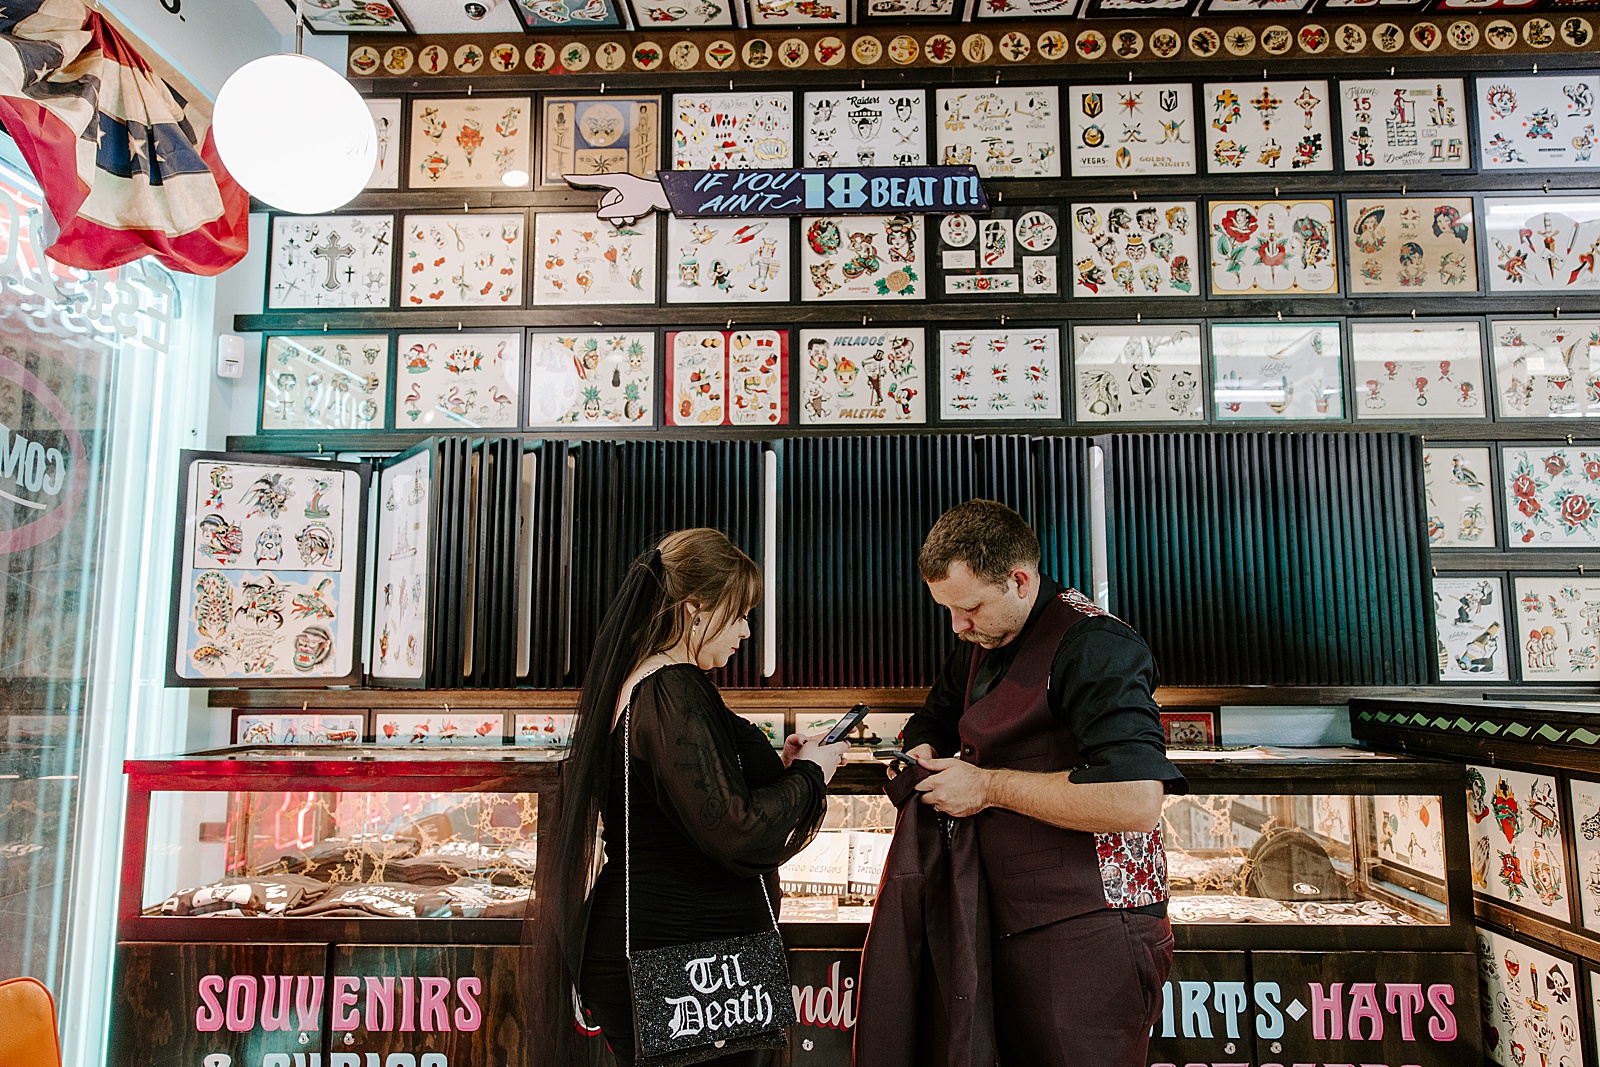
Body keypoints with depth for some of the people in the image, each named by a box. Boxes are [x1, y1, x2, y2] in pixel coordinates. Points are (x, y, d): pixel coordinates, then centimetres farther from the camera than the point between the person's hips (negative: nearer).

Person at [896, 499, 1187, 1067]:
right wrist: (923, 752, 5)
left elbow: (1135, 801, -28)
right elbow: (933, 720, 31)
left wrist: (990, 785, -19)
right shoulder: (981, 647, 12)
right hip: (1012, 931, 8)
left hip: (1088, 935, -8)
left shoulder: (1092, 645, -17)